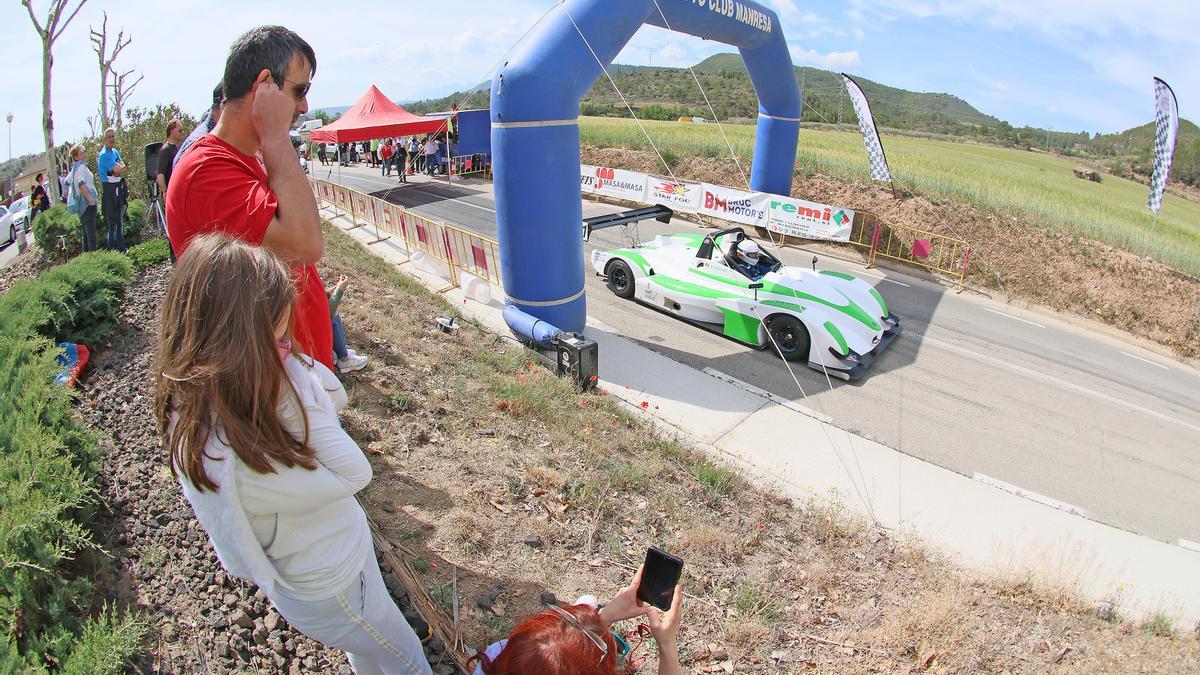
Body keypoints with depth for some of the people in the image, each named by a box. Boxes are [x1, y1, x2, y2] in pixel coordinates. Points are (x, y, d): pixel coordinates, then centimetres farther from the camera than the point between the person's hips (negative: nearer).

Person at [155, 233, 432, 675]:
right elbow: (353, 475, -33)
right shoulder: (219, 455, -41)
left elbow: (334, 396, -9)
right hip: (328, 584, -7)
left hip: (344, 537, 7)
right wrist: (296, 386, -35)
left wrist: (290, 364, -26)